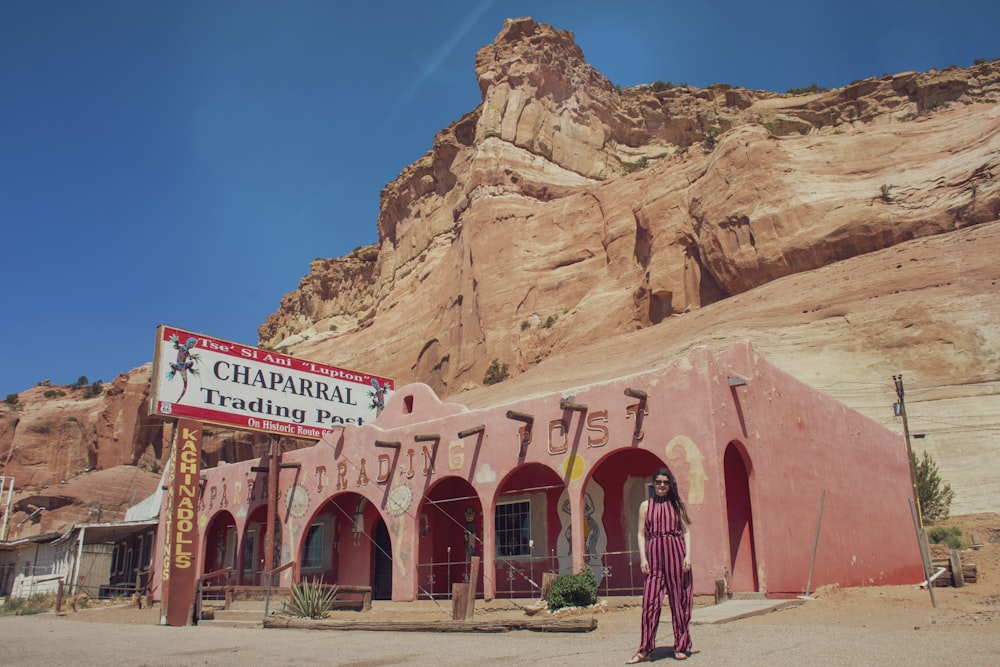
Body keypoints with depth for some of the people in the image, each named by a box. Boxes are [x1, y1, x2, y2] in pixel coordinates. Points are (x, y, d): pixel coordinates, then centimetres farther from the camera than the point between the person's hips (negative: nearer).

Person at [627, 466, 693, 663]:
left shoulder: (677, 504, 9)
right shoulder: (646, 505, 10)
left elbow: (686, 531, 6)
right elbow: (641, 533, 8)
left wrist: (688, 555, -5)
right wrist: (643, 557, -2)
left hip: (676, 552, 0)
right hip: (654, 554, 0)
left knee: (679, 600, 4)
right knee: (650, 601, -4)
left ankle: (681, 646, 14)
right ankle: (645, 650, -2)